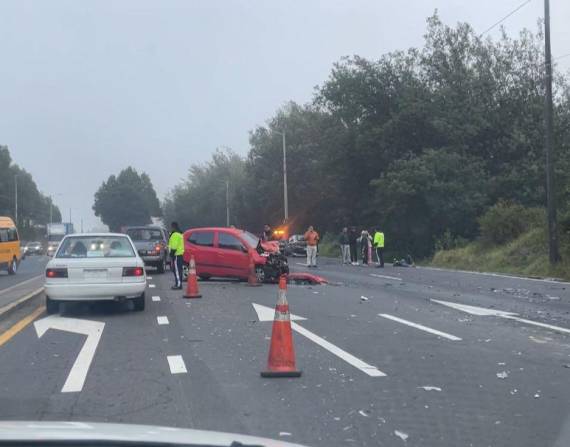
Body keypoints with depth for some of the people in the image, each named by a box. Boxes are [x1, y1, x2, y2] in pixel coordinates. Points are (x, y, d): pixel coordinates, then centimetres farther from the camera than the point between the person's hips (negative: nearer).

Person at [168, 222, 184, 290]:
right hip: (179, 254, 11)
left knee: (176, 270, -10)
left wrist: (172, 254, -20)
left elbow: (174, 246, -22)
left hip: (176, 255, -11)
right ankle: (178, 284, 17)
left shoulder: (175, 235, -16)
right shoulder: (179, 234, 20)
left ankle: (178, 284, -11)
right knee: (178, 270, 13)